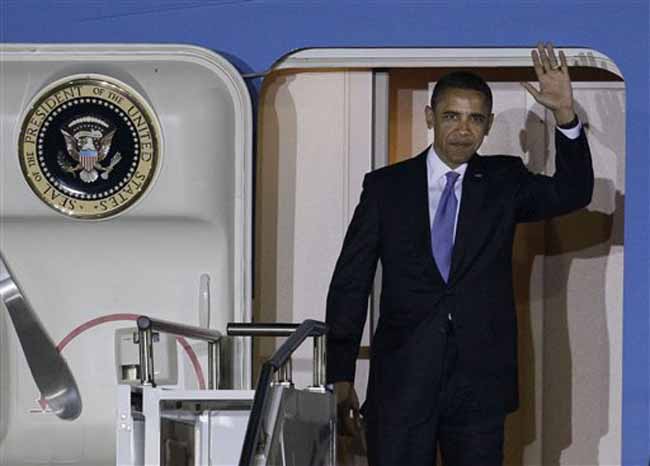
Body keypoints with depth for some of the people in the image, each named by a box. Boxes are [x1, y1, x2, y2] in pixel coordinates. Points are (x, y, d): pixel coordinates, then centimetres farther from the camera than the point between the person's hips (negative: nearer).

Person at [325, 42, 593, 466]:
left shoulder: (502, 182, 8)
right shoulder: (386, 187, 4)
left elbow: (573, 194, -7)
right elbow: (350, 283, 4)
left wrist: (565, 114, -21)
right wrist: (340, 376, 0)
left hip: (478, 382, 1)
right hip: (402, 383, -1)